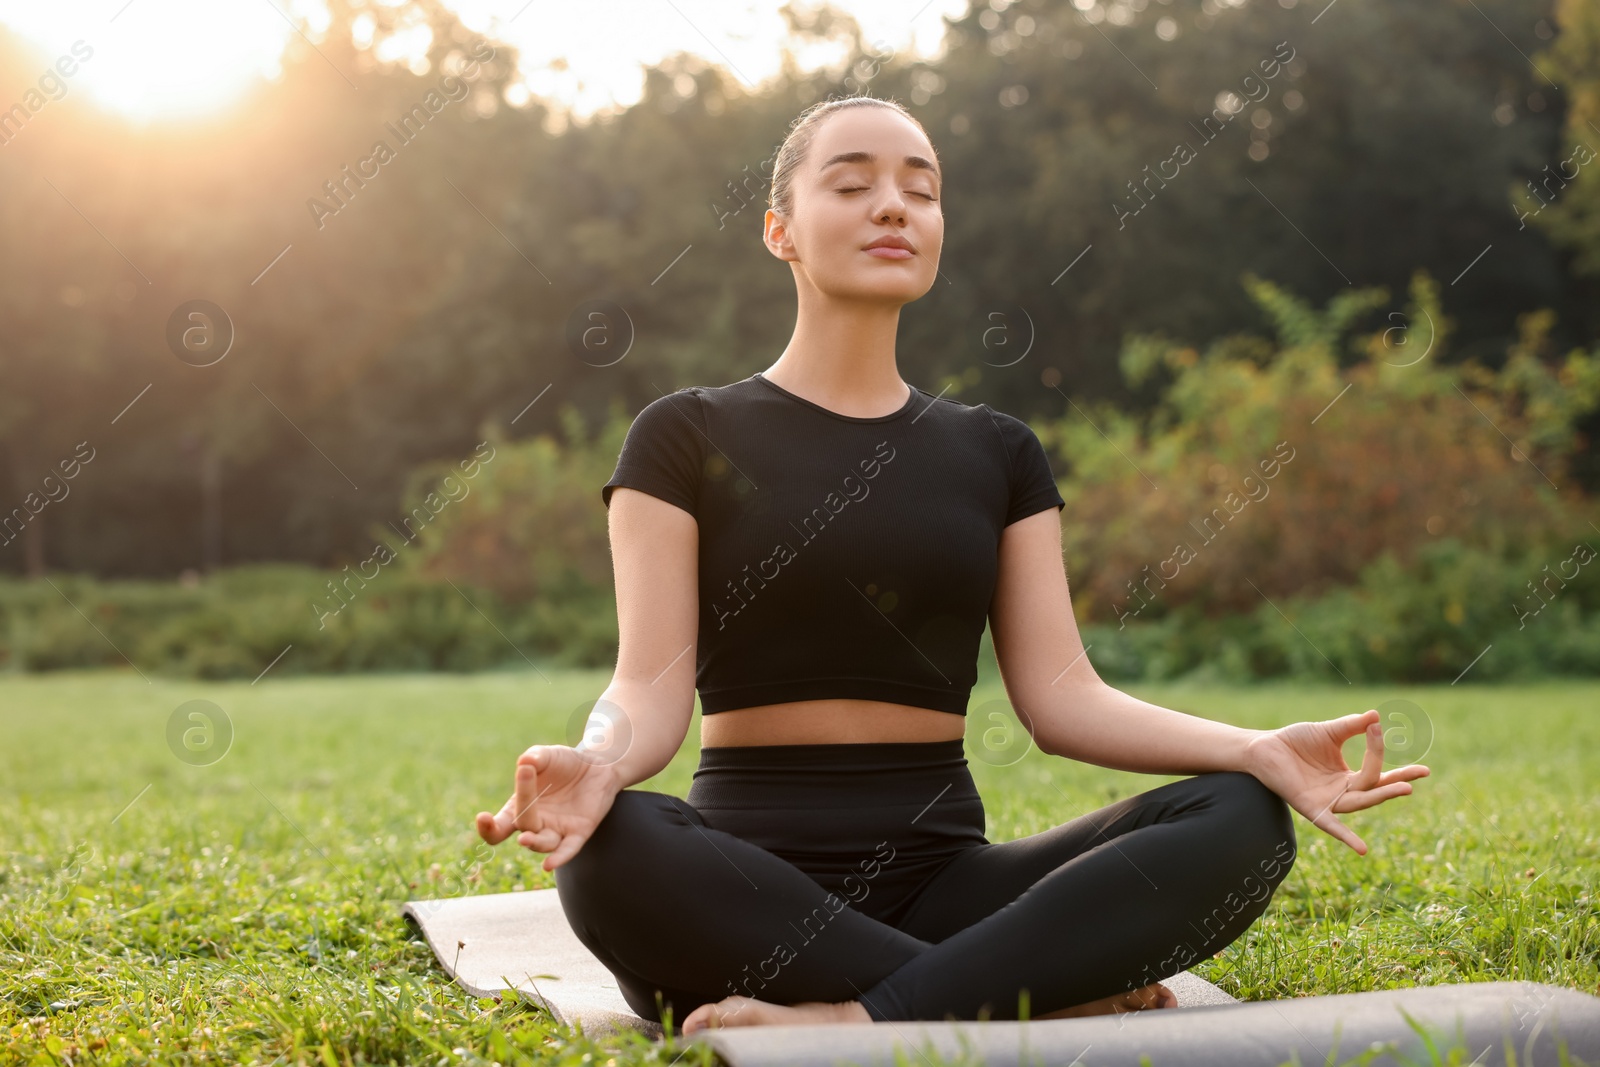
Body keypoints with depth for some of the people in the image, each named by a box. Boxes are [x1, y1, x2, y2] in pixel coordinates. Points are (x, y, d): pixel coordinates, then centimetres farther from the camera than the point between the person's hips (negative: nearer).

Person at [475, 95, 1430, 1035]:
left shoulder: (996, 454, 15)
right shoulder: (687, 439, 5)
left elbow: (1062, 695, 5)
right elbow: (651, 692, -5)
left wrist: (1256, 749, -12)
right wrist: (596, 766, -30)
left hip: (941, 877, 3)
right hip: (749, 890, -3)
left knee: (1240, 821, -20)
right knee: (613, 852, -38)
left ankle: (854, 1018, -29)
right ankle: (1049, 998, -27)